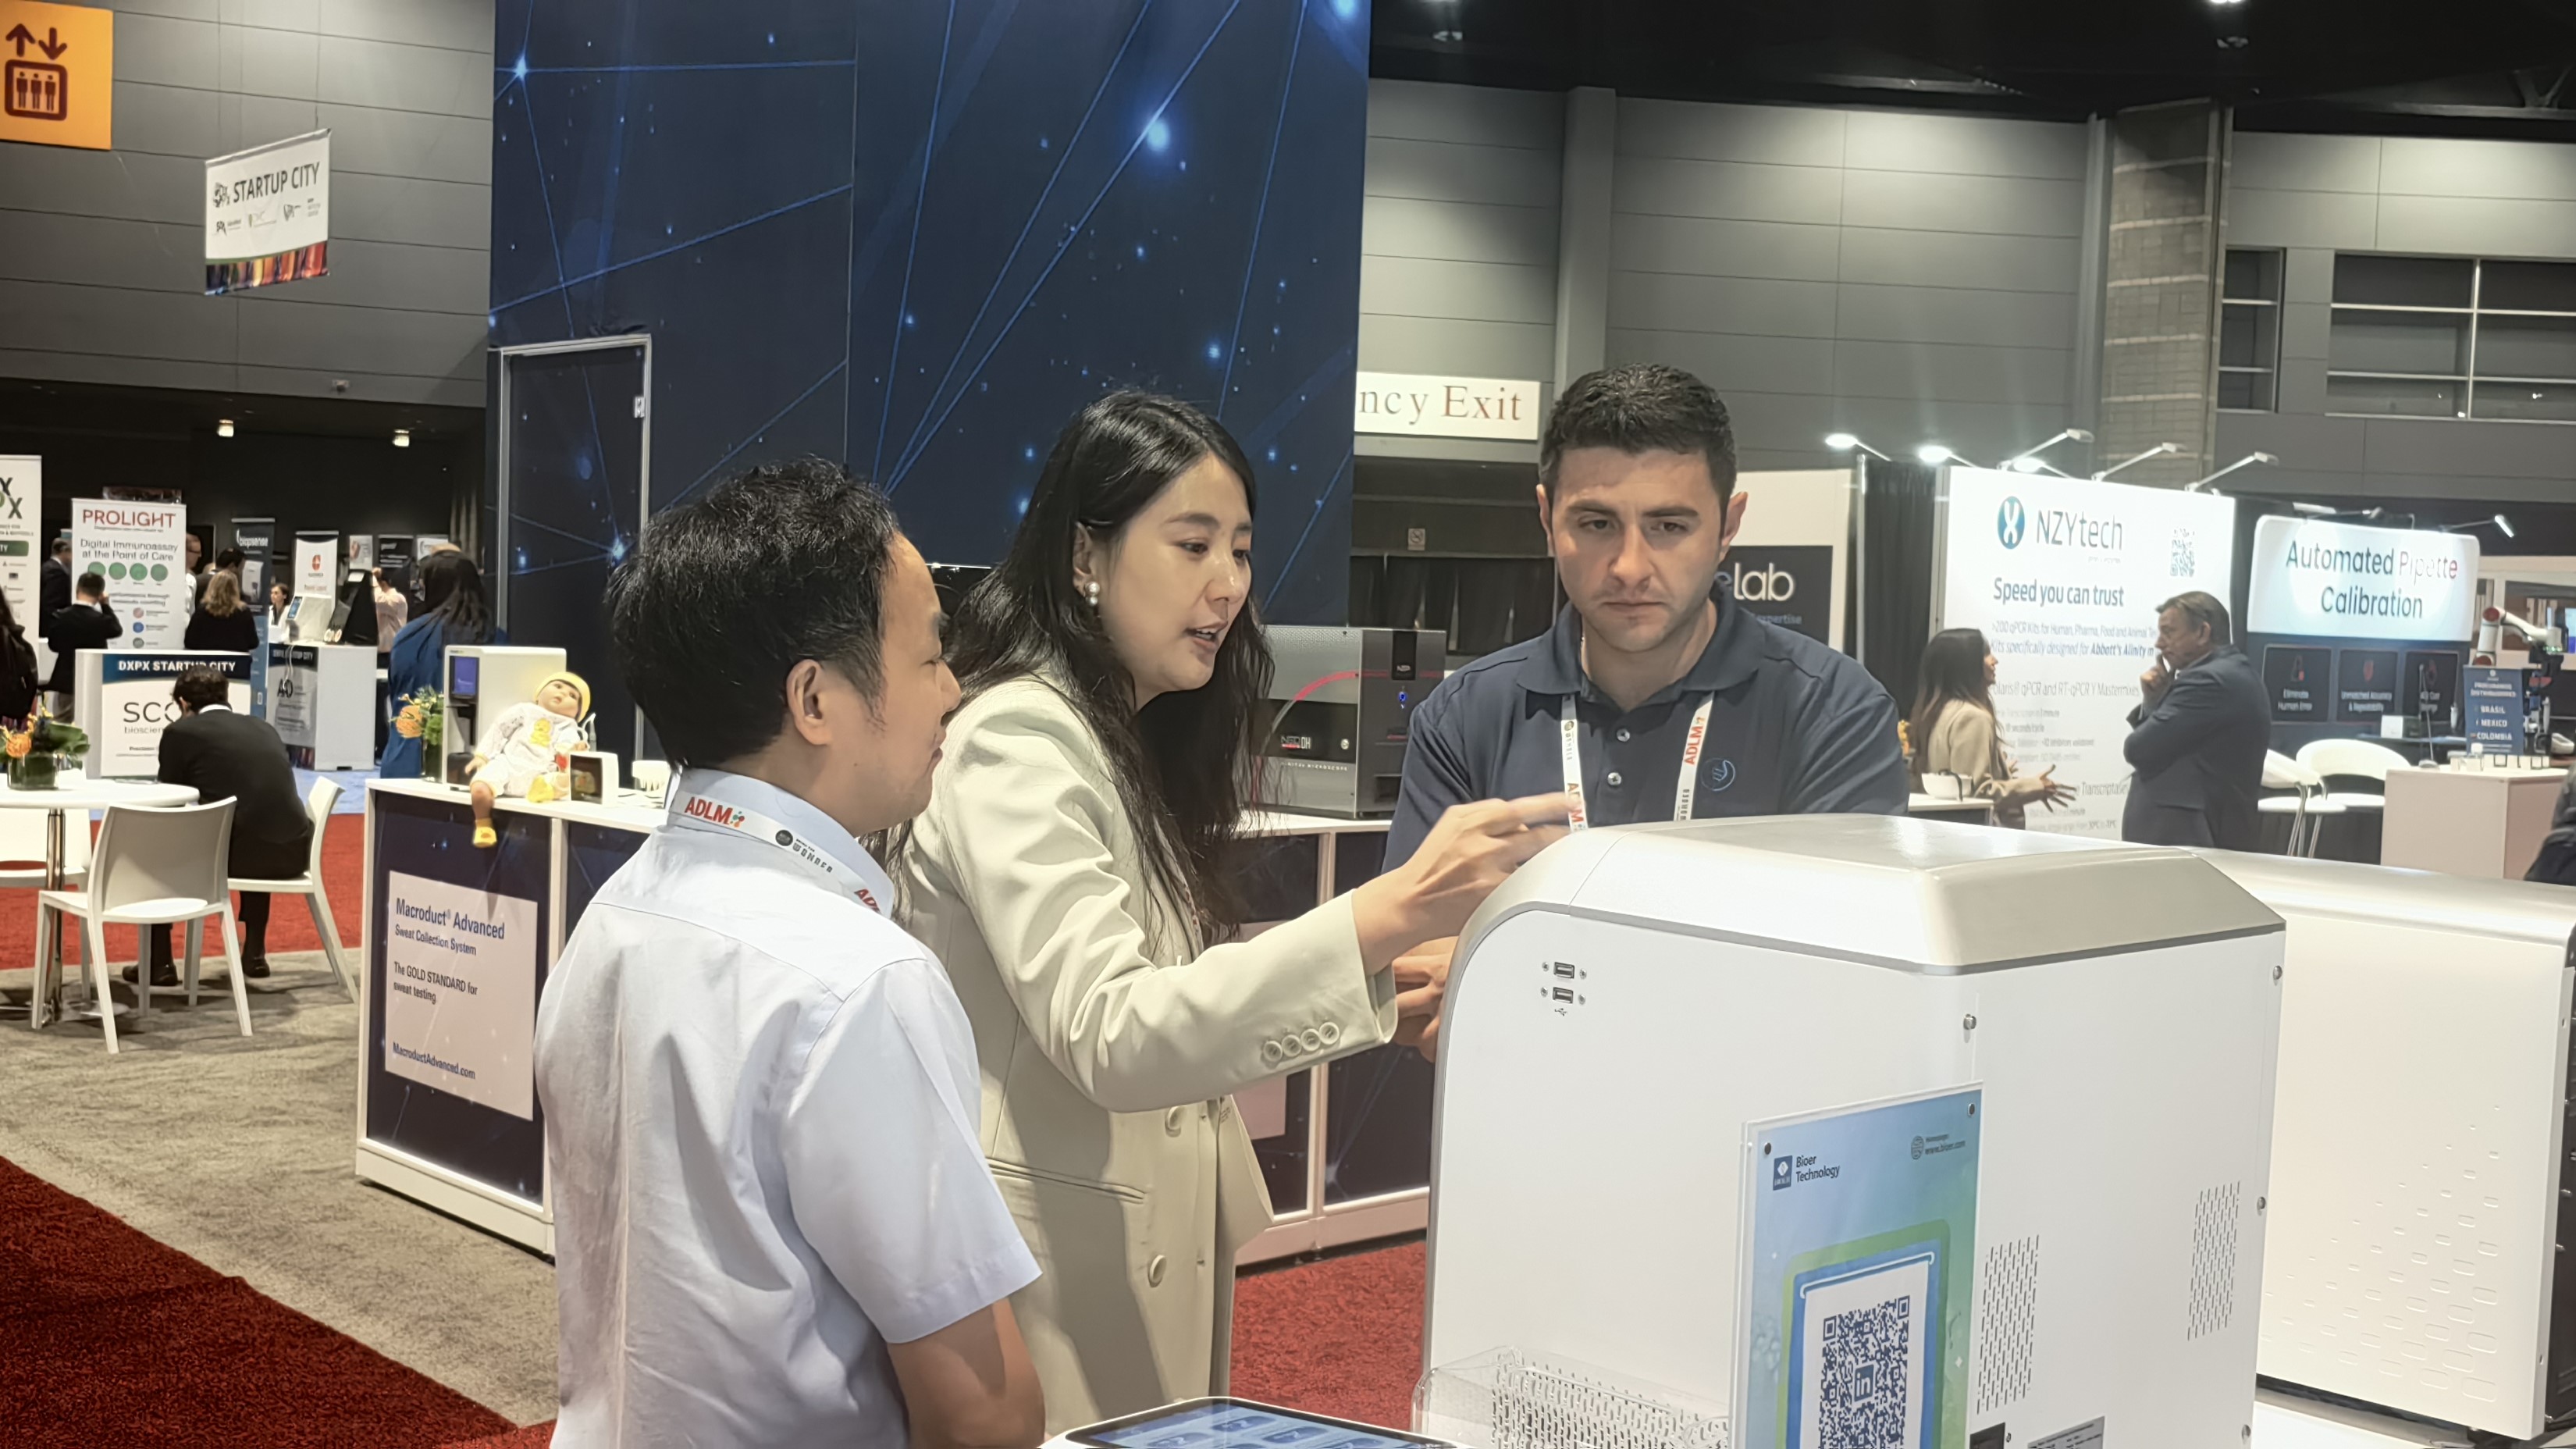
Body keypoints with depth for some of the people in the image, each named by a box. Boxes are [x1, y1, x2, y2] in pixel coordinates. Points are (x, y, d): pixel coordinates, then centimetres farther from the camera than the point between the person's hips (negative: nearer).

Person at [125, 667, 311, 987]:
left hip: (232, 854, -5)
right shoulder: (264, 728, 19)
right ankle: (254, 952, 38)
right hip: (292, 853, 5)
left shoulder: (180, 732, 4)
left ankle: (159, 962, 22)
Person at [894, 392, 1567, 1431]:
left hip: (1154, 1247, 9)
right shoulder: (1017, 738, -16)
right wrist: (1386, 916, -37)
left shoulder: (1137, 742, 14)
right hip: (1051, 1264, -9)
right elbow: (1108, 1035, -29)